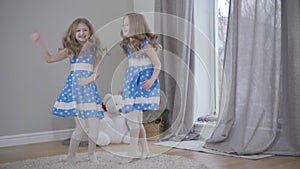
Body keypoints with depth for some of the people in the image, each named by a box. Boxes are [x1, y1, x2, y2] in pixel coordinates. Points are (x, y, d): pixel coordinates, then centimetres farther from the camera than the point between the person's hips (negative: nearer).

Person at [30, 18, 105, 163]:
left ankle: (91, 154, 20)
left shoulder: (94, 49, 10)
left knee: (94, 125, -3)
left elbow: (97, 72, 5)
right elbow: (49, 58, 7)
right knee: (80, 126, -6)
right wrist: (38, 41, 4)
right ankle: (71, 156, 10)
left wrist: (90, 78, -15)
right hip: (74, 87, -1)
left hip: (89, 87, 2)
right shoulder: (71, 49, 8)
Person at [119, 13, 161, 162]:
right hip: (132, 82, 8)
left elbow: (157, 64, -10)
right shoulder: (128, 45, 13)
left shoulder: (145, 43, -10)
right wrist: (124, 85, 19)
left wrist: (152, 80, -23)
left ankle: (132, 152, -7)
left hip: (142, 82, -8)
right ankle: (145, 150, 21)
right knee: (135, 119, 10)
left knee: (133, 116, -13)